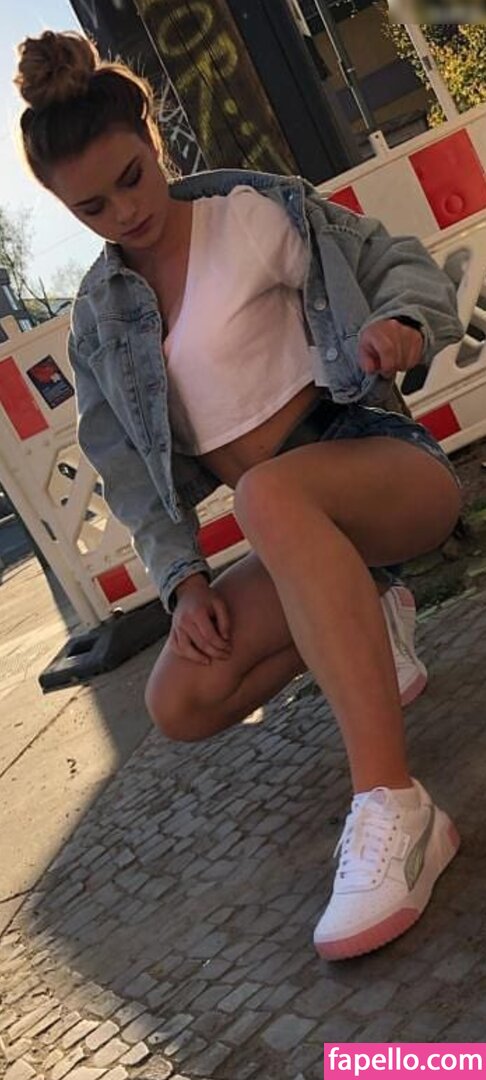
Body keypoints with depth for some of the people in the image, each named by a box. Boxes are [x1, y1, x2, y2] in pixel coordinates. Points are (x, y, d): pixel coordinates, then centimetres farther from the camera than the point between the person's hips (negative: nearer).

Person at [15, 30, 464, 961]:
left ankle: (391, 807, -46)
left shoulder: (256, 211, -2)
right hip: (295, 536, 6)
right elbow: (130, 469, 8)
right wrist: (182, 580, -5)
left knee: (269, 495, -40)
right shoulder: (97, 318, 9)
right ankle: (357, 631, 10)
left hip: (386, 464, -5)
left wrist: (403, 323, -25)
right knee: (180, 704, -13)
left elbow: (402, 264, -1)